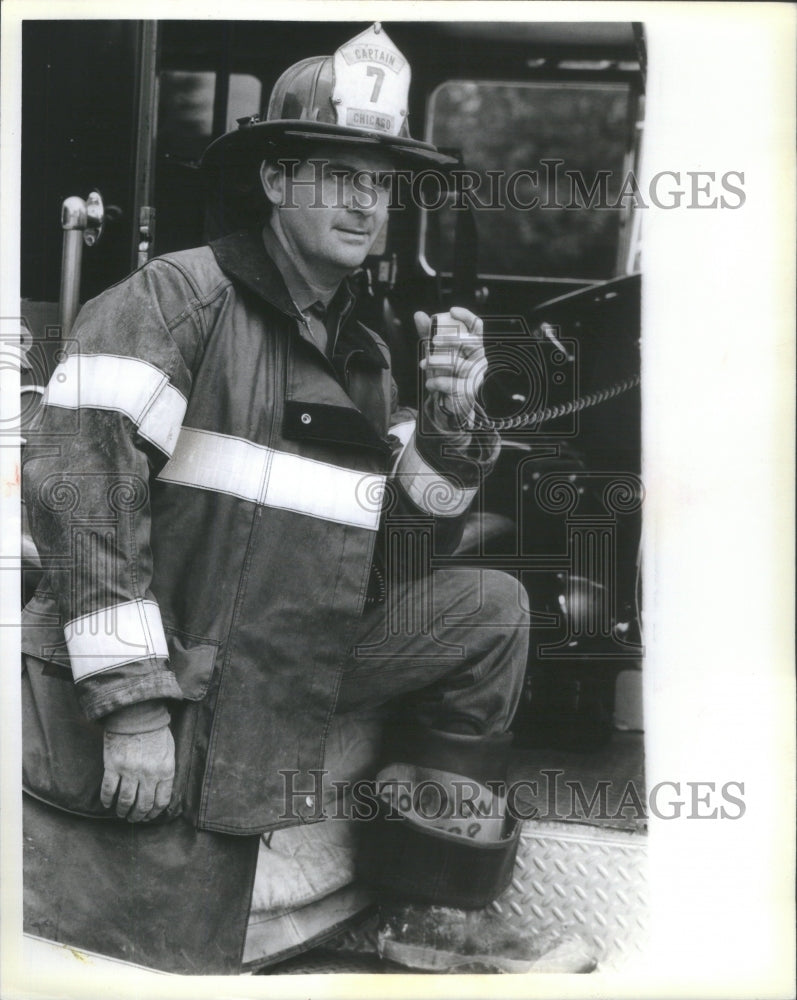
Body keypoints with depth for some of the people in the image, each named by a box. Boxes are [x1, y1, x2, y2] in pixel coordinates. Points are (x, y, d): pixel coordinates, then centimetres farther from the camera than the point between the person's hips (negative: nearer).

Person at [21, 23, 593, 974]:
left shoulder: (364, 356, 12)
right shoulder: (179, 295, -10)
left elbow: (399, 557, 11)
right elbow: (79, 473, -21)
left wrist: (448, 426, -7)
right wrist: (133, 702, -24)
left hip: (288, 672, 7)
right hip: (168, 682, -7)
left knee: (488, 610, 2)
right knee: (176, 958, -8)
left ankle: (436, 915, 6)